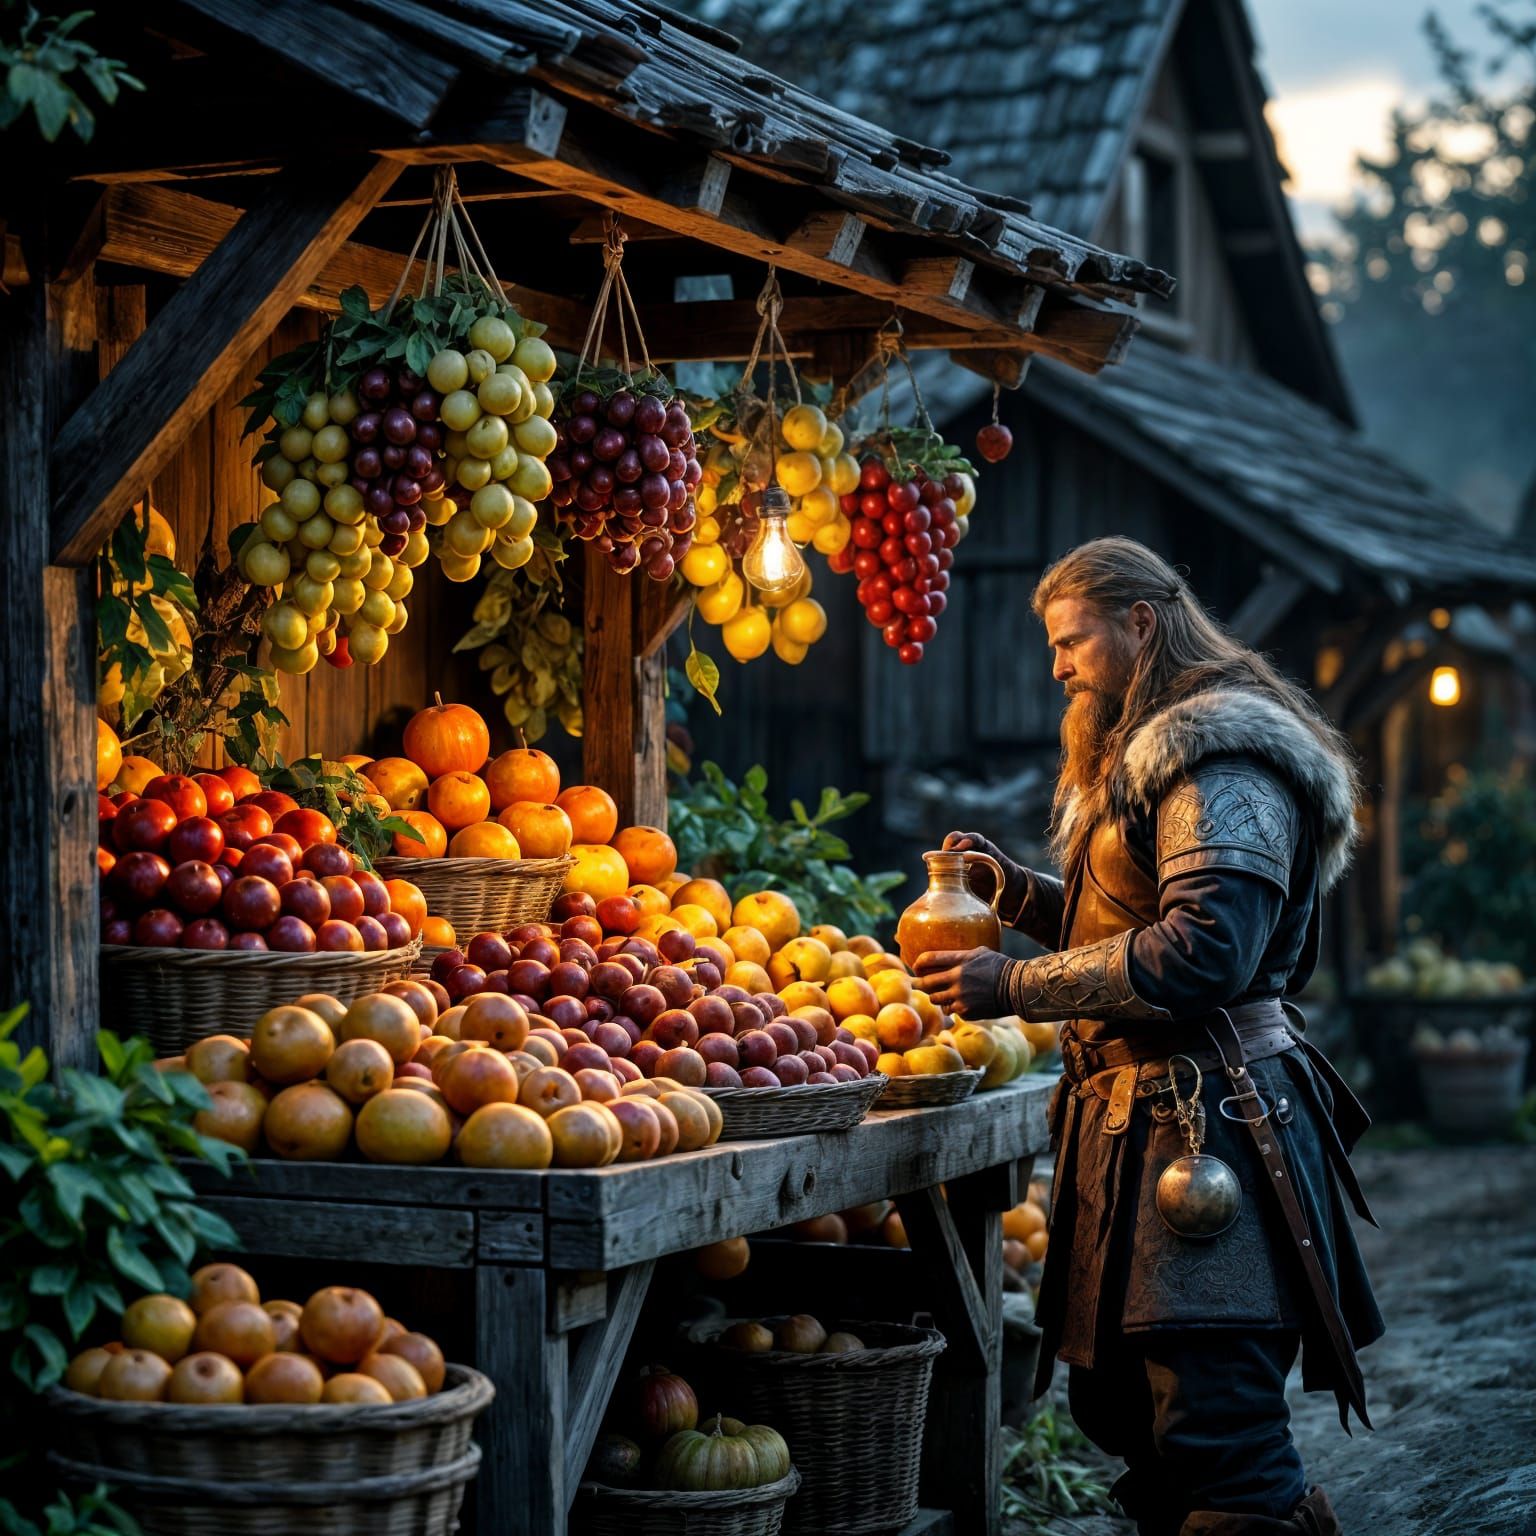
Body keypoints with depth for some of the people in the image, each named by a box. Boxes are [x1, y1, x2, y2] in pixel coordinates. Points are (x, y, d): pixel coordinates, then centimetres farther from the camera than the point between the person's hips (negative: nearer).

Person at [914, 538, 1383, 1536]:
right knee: (1117, 1400, 12)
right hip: (1138, 1119, 11)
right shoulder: (1149, 757, 23)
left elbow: (1201, 951, -22)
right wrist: (1015, 888, 14)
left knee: (1218, 1435, -11)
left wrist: (1016, 986, -17)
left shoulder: (1224, 760, -11)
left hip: (1209, 1123, -11)